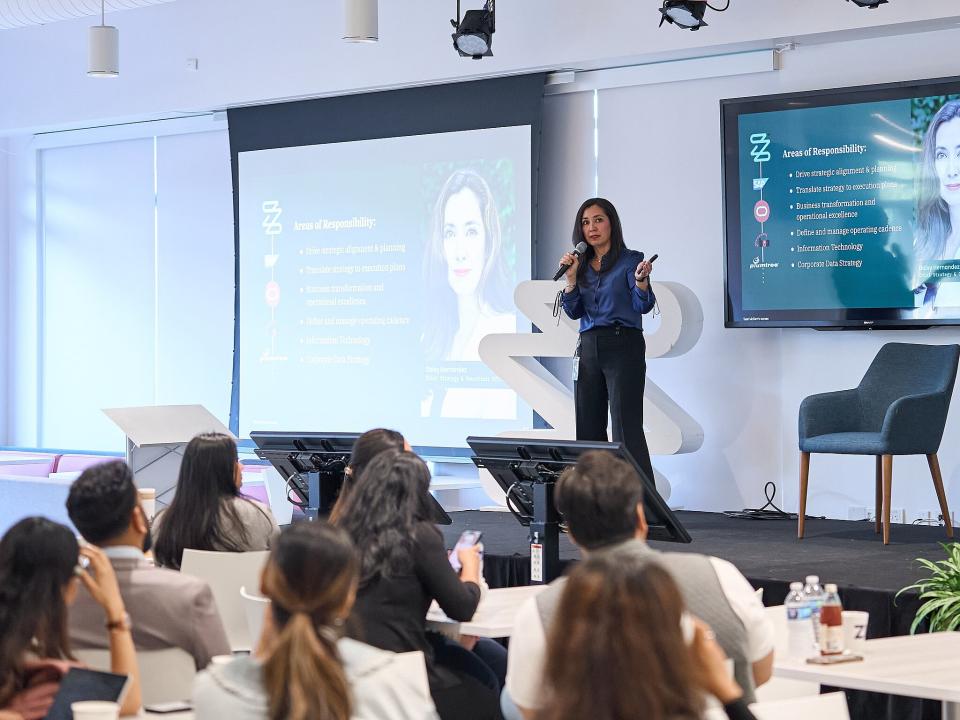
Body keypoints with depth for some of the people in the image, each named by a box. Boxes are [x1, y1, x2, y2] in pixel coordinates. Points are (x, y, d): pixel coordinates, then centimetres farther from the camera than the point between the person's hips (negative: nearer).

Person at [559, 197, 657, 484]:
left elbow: (643, 306, -10)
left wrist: (641, 281, -30)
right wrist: (571, 278, -3)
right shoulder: (582, 265, 15)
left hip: (623, 346, -6)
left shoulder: (630, 260, 0)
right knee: (588, 429, 5)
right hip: (588, 349, 6)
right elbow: (574, 312, 11)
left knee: (626, 429, -13)